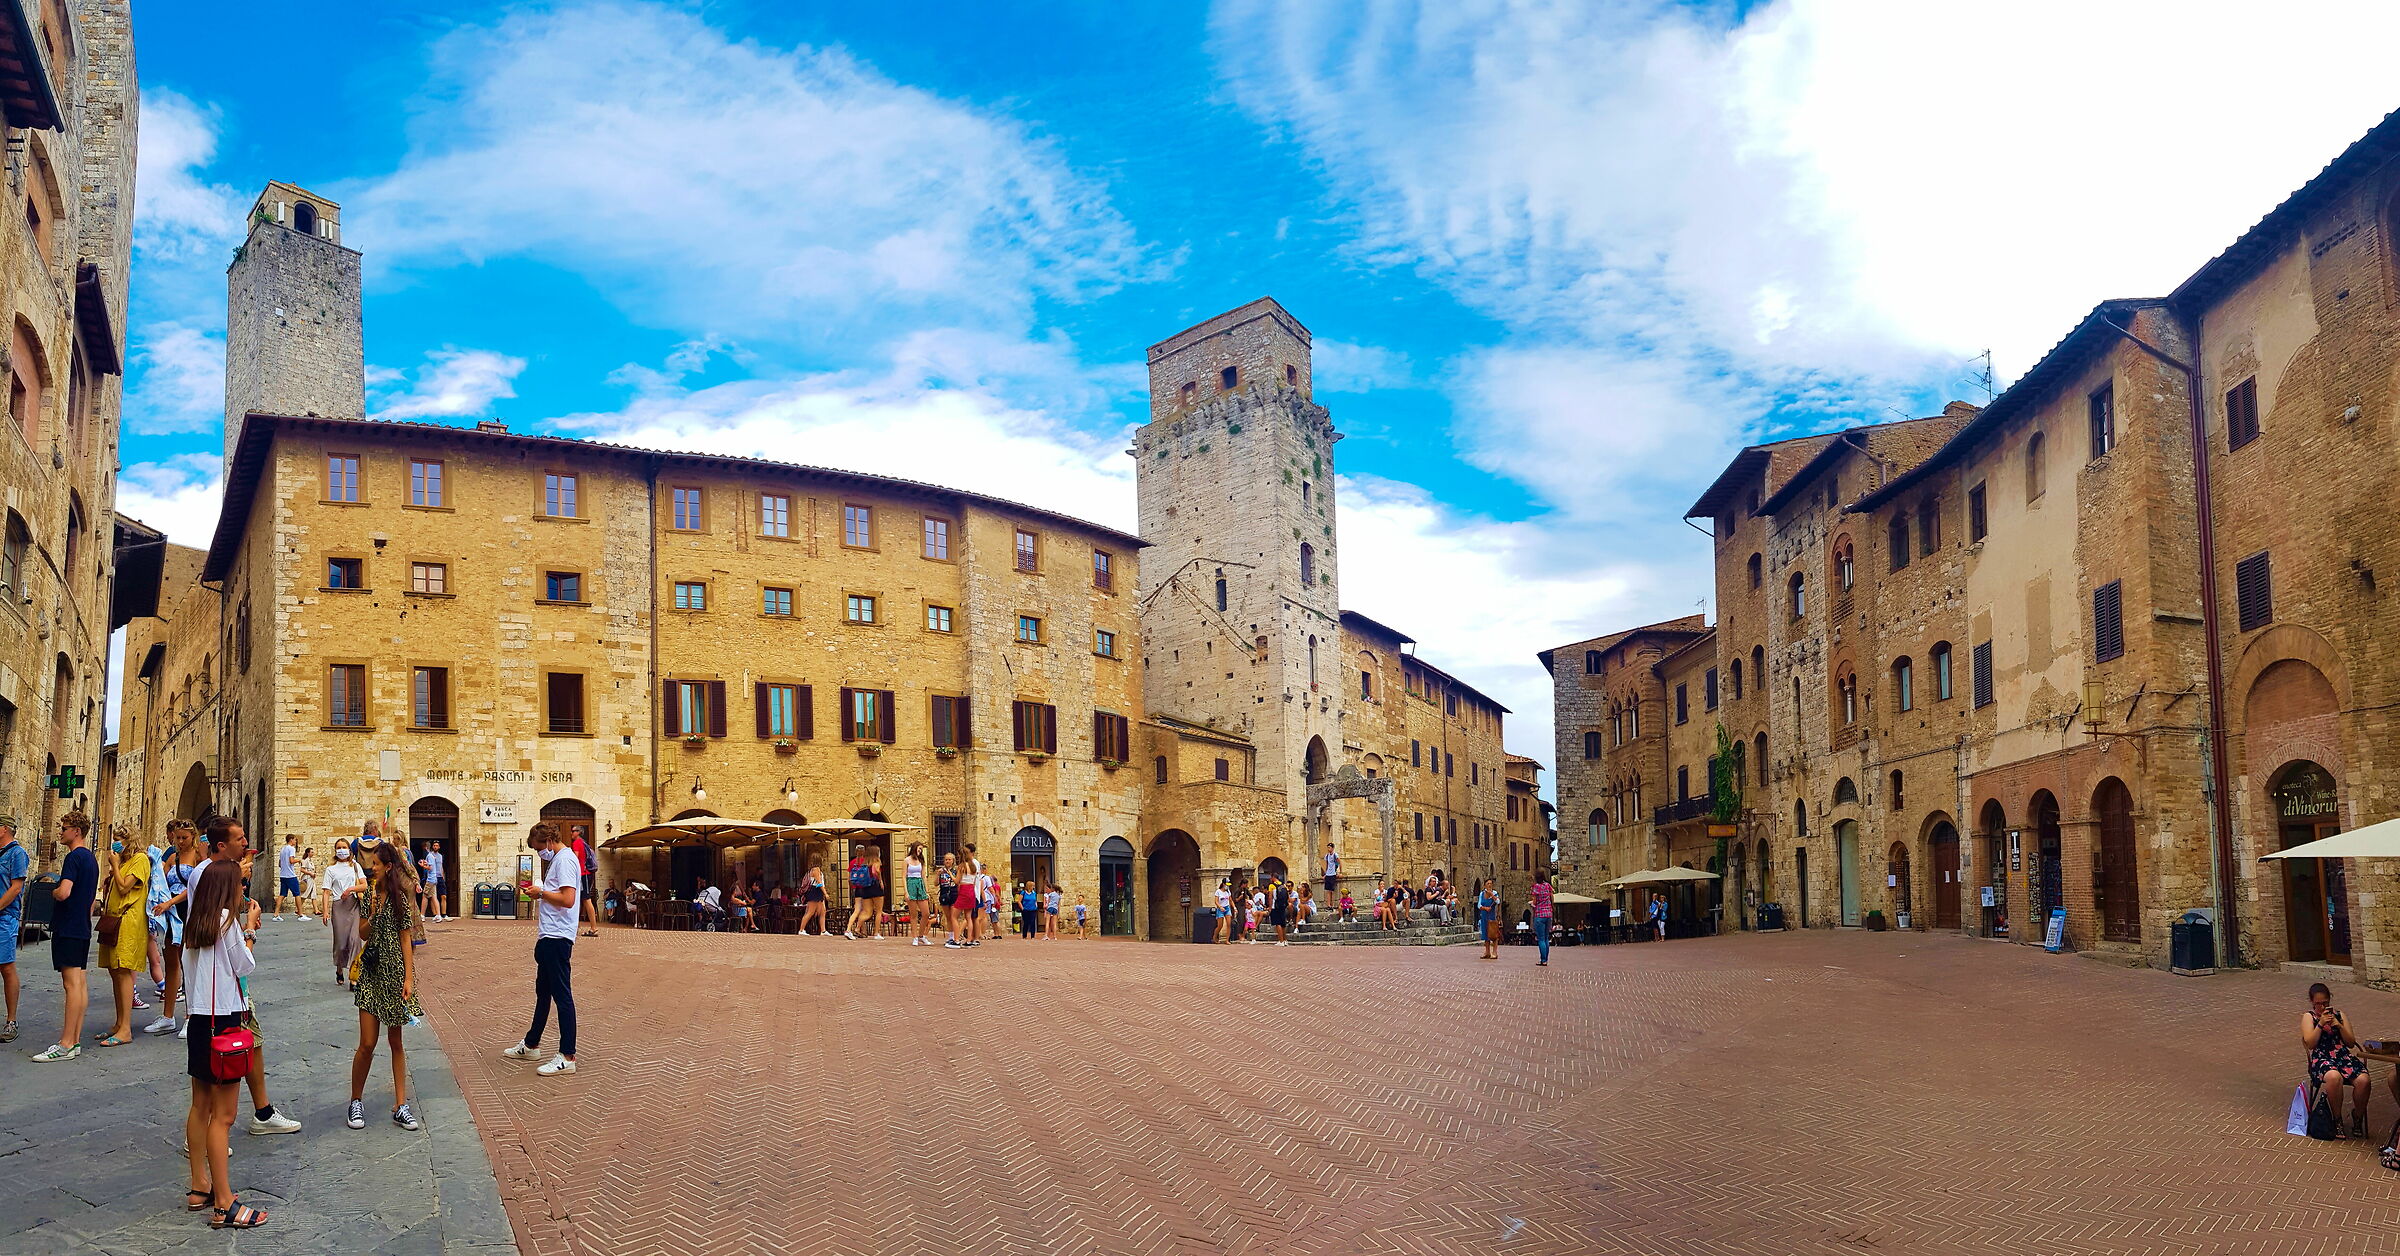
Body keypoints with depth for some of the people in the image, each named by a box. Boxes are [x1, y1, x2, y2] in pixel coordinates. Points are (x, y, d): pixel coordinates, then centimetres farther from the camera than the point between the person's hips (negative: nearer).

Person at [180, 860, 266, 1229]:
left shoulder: (195, 922, 8)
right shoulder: (228, 920, -14)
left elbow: (189, 968, 16)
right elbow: (246, 967, -8)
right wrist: (249, 933, 5)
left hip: (199, 1017, 9)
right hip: (224, 1021, -9)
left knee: (200, 1106, 16)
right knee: (223, 1115, -6)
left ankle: (199, 1188, 26)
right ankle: (224, 1206, -4)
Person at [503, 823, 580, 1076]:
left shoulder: (565, 860, -14)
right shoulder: (557, 859, 19)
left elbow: (567, 899, -24)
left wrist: (541, 892, -12)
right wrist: (538, 892, 10)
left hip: (558, 937, -11)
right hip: (549, 937, 11)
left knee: (562, 994, -8)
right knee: (543, 991, 20)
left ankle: (567, 1057, -6)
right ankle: (531, 1045, 33)